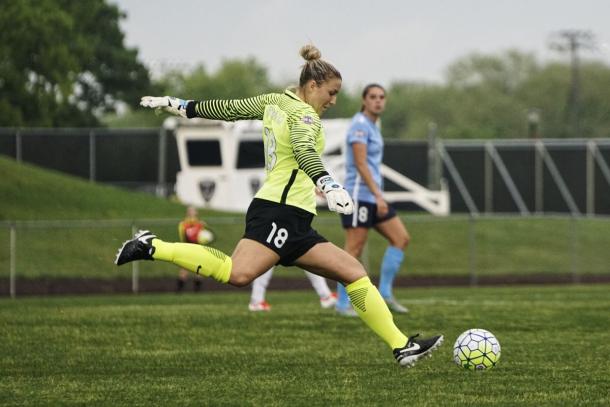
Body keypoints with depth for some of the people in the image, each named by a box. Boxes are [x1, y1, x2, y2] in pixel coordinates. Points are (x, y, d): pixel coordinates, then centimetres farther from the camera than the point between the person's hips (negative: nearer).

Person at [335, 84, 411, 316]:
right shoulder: (360, 125, -12)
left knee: (401, 238, 5)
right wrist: (378, 195, -25)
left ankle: (385, 292, 8)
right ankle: (342, 303, 0)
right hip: (359, 196, -10)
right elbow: (360, 164, -21)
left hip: (373, 196, 10)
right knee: (354, 250, -7)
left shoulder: (372, 126, 17)